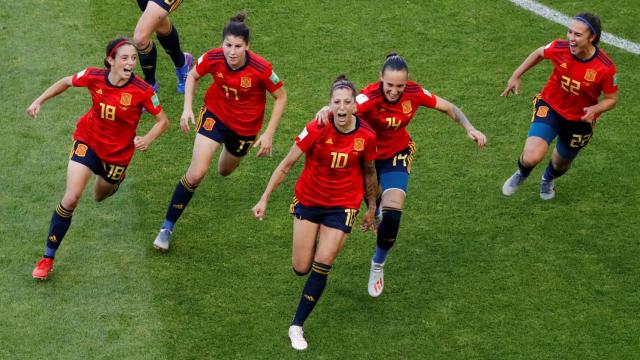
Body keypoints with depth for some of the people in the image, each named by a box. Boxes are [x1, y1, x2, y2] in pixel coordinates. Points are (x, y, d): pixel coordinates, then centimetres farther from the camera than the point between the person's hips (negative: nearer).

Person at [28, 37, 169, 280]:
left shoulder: (142, 91, -25)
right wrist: (39, 101, -3)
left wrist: (147, 139, -32)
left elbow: (162, 120, -13)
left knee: (100, 196, 24)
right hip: (88, 141, 0)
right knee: (71, 198, -16)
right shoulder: (94, 77, -20)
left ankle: (115, 177, 63)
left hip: (117, 152, 0)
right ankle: (48, 257, -3)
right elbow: (66, 82, 2)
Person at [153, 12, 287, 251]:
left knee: (225, 171, 24)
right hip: (215, 114, 0)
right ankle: (167, 227, -1)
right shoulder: (213, 58, -25)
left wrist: (268, 134, -16)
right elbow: (192, 76, -2)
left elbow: (281, 97, -13)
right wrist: (187, 108, -14)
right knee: (196, 173, -15)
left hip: (245, 126, 0)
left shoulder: (261, 68, -30)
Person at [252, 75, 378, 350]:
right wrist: (264, 199, -11)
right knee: (301, 269, 1)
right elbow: (286, 164, -11)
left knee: (321, 268, -7)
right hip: (308, 200, 0)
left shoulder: (366, 136, -14)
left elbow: (369, 173, 5)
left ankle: (297, 326, 6)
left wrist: (371, 208, 14)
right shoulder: (316, 129, -19)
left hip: (342, 206, 0)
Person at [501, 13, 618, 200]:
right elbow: (539, 53, 2)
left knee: (561, 163, 22)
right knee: (532, 157, -22)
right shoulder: (559, 48, -23)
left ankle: (548, 179, 63)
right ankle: (522, 173, 18)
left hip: (579, 119, 1)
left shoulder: (605, 67, -28)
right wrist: (516, 75, 5)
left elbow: (611, 99, -12)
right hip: (550, 107, 0)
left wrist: (595, 109, -33)